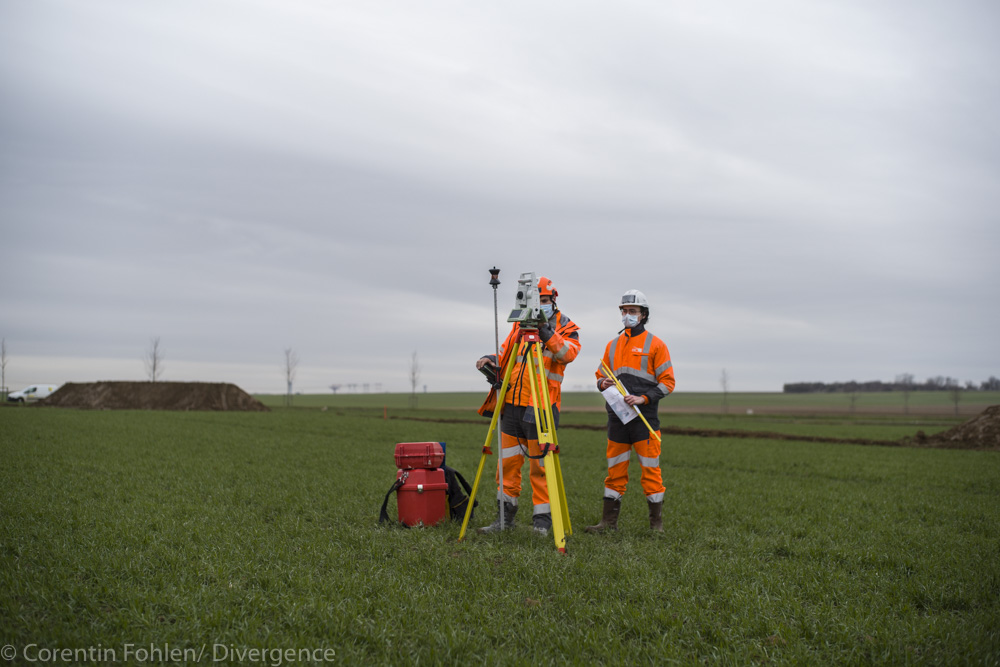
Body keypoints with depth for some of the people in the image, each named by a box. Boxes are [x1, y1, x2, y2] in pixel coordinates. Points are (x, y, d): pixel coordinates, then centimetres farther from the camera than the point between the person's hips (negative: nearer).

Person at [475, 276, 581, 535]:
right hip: (513, 402, 5)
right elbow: (507, 352, 19)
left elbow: (569, 353, -19)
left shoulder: (566, 327, 0)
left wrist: (548, 336, -34)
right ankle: (505, 516, 18)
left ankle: (542, 520, 8)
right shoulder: (520, 325, 14)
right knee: (508, 461, 9)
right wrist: (491, 359, -3)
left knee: (540, 466, -1)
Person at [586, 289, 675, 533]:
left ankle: (657, 524, 5)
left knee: (650, 469, -3)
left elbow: (667, 382, -2)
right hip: (617, 415, 4)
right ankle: (609, 521, 11)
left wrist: (643, 398, -15)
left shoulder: (655, 345, 2)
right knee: (615, 469, 6)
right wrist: (603, 383, -3)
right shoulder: (613, 345, 16)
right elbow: (601, 375, 21)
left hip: (644, 416, -4)